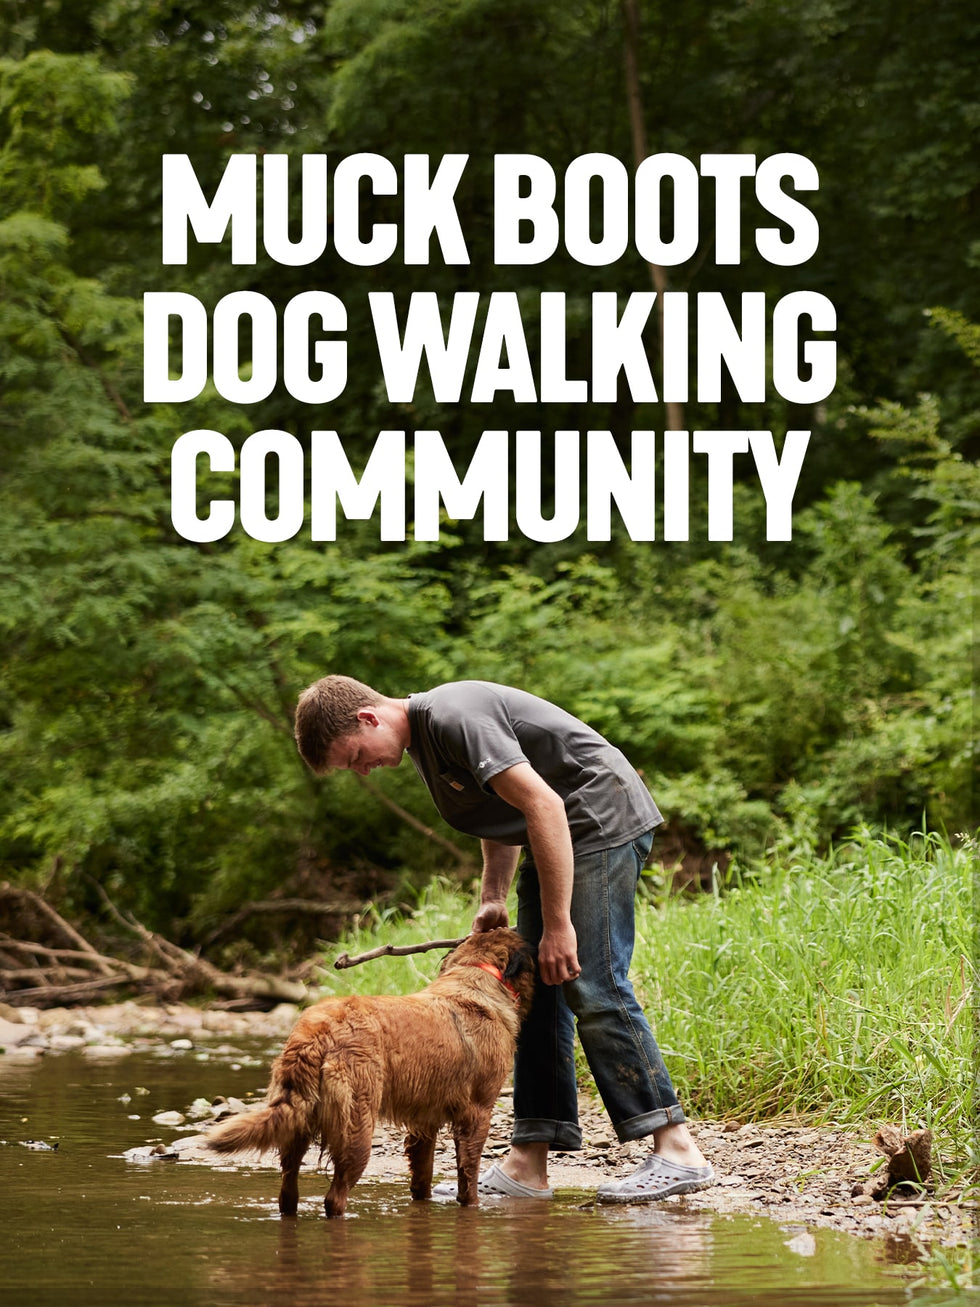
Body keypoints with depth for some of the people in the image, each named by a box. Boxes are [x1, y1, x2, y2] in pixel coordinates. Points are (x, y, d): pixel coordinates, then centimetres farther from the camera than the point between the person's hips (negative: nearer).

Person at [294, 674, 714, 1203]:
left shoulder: (456, 718, -22)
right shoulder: (422, 737, 10)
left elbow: (542, 804, -26)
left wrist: (558, 924, -25)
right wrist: (492, 898, 10)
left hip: (603, 820, -10)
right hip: (555, 838, 10)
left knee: (592, 989, -15)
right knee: (536, 994, 4)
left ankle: (678, 1152, -14)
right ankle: (527, 1165, 3)